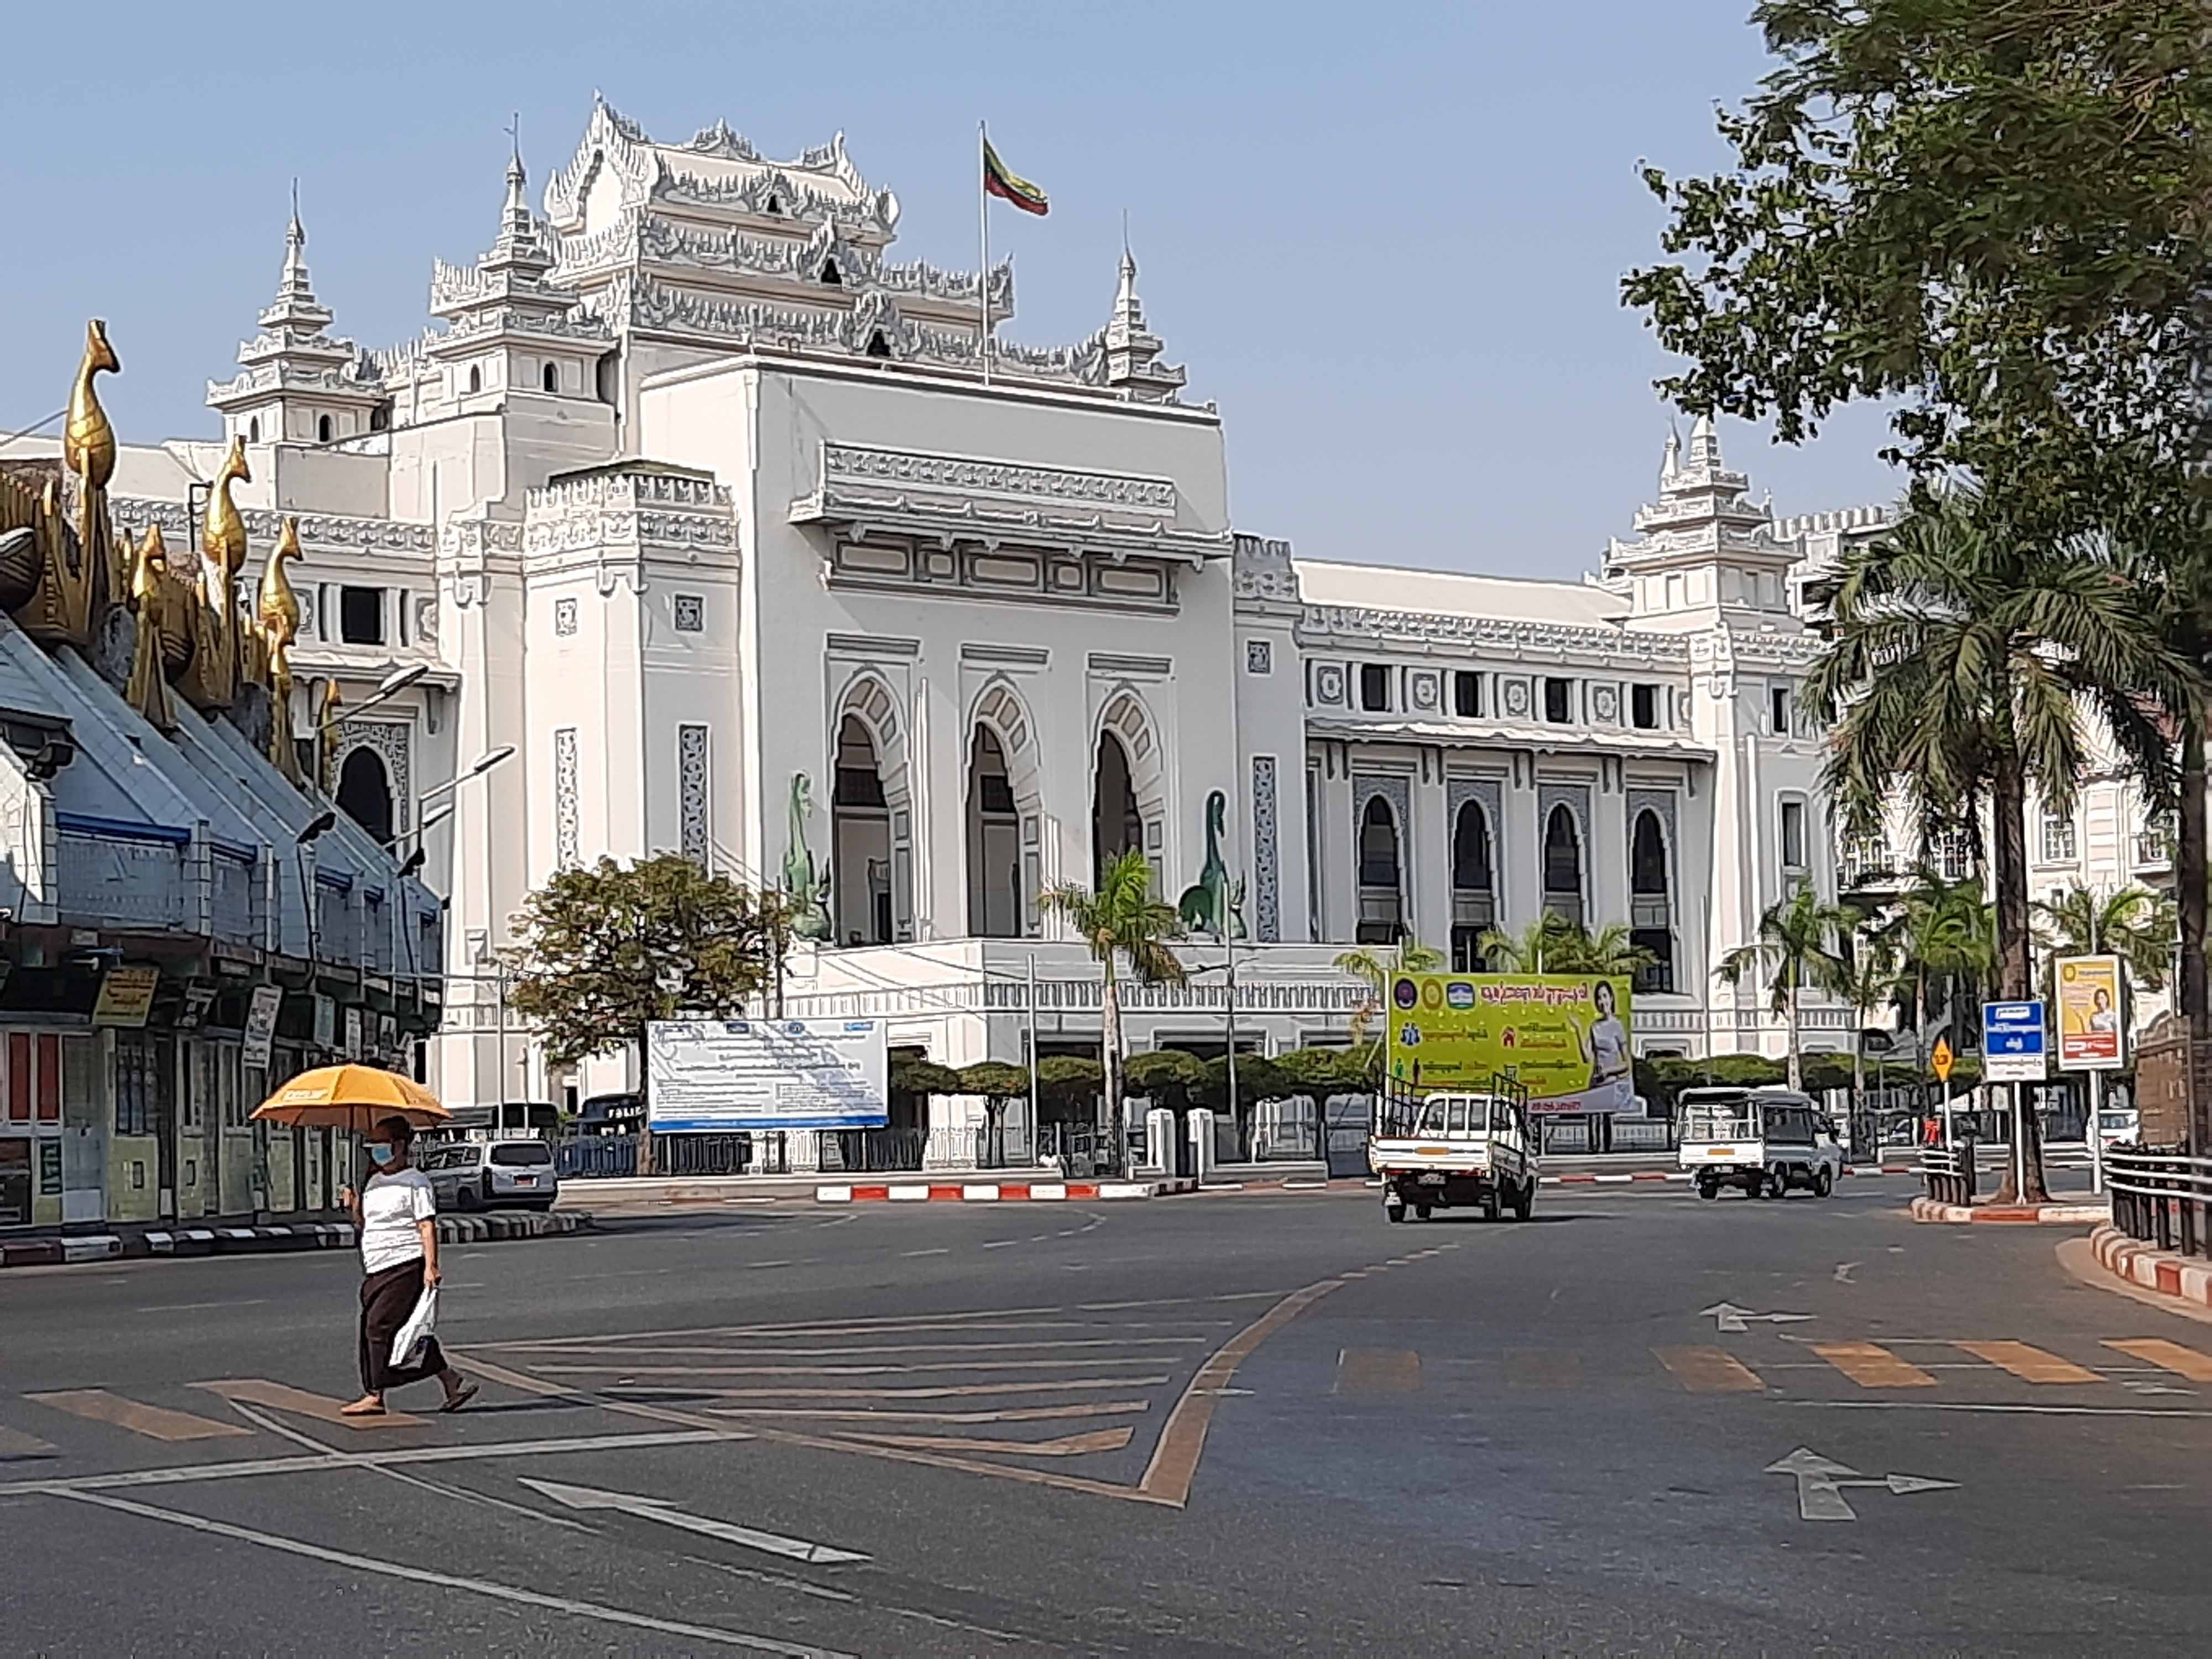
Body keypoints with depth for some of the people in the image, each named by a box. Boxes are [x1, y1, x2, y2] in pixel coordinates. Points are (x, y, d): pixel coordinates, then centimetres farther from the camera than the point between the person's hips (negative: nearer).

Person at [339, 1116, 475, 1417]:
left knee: (379, 1327, -12)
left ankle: (375, 1396, -9)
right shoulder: (374, 1182, 18)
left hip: (405, 1267, -9)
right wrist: (355, 1208, 4)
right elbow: (364, 1226, 24)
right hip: (377, 1269, 9)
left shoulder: (416, 1182, -6)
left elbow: (427, 1226, -13)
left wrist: (431, 1266, -21)